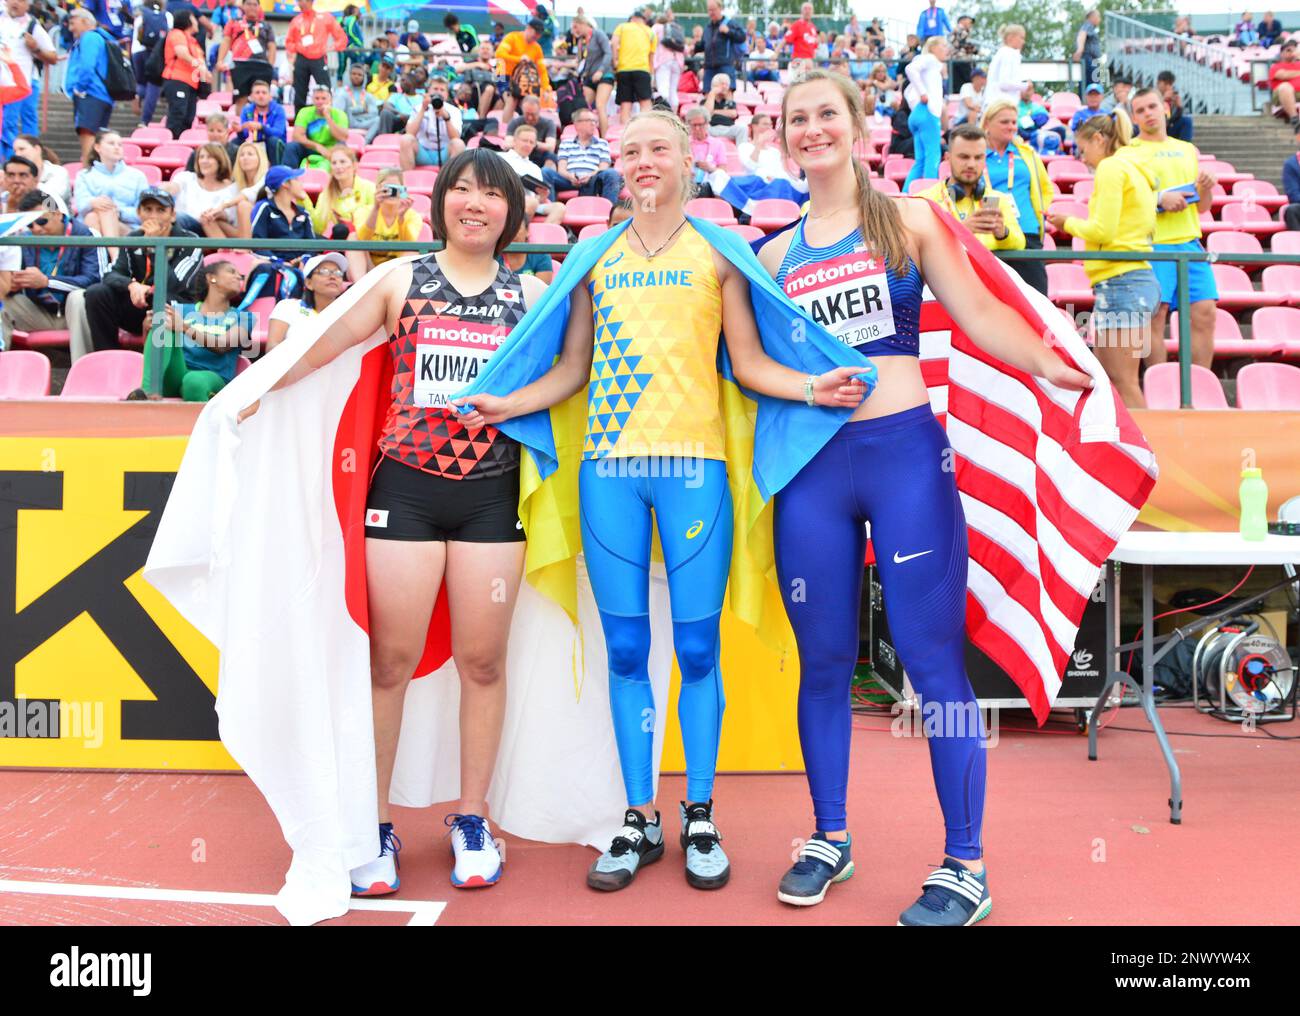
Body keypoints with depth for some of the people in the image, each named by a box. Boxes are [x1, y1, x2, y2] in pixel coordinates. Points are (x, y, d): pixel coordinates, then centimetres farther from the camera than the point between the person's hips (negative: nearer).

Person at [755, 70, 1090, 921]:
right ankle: (830, 841, 26)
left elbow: (978, 314, -1)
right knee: (824, 663, 9)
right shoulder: (777, 254, 14)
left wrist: (1047, 364, -14)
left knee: (934, 659, -3)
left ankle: (966, 869, 8)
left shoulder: (907, 219, 6)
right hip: (811, 467, 3)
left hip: (905, 452, -3)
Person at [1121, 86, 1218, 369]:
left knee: (1205, 313, -3)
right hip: (1152, 245, -4)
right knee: (1155, 314, -9)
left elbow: (1202, 206, 22)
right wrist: (1159, 199, -16)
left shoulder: (1188, 150, 20)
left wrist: (1206, 189, 1)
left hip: (1190, 242, 5)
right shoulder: (1127, 152, 4)